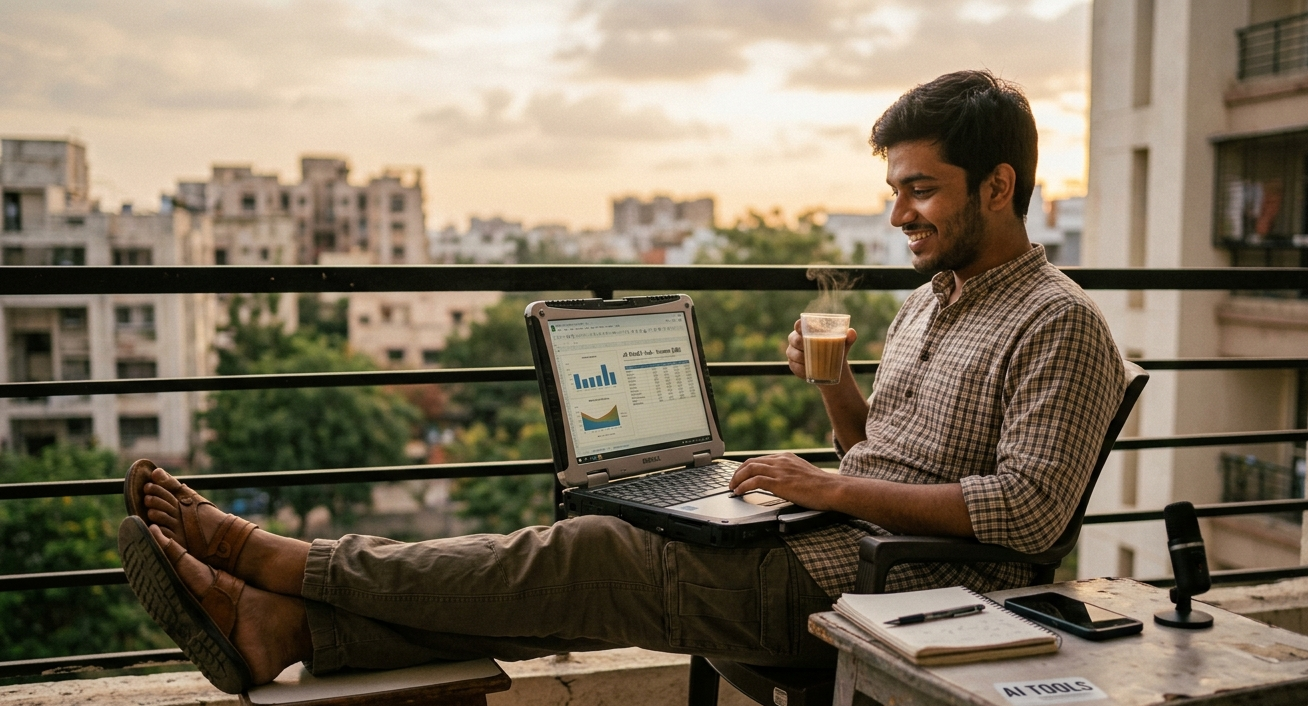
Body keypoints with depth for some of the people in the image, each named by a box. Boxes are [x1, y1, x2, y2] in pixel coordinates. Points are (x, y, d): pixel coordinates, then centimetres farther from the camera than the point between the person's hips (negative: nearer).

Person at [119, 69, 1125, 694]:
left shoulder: (1061, 327, -8)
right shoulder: (925, 304, 18)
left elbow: (1029, 509, -18)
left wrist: (835, 489, -18)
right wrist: (836, 390, 2)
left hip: (871, 589, -8)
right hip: (794, 558, 8)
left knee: (583, 557, -18)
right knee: (571, 569, -10)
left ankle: (274, 556, -10)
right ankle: (285, 627, -12)